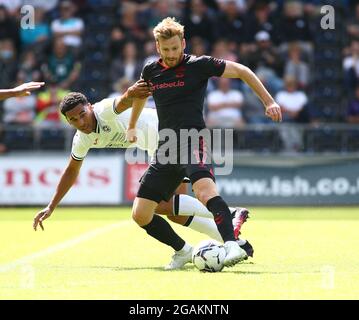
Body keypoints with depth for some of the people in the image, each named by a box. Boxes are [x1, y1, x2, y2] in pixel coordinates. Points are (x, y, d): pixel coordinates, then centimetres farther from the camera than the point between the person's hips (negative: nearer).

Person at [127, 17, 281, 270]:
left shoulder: (198, 65, -3)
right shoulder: (151, 71, 12)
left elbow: (241, 71, 2)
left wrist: (269, 102, -2)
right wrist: (132, 127, 46)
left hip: (193, 142, -6)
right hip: (165, 149, 6)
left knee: (204, 189, -37)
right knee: (140, 214, -1)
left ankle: (232, 246, -49)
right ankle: (182, 250, 18)